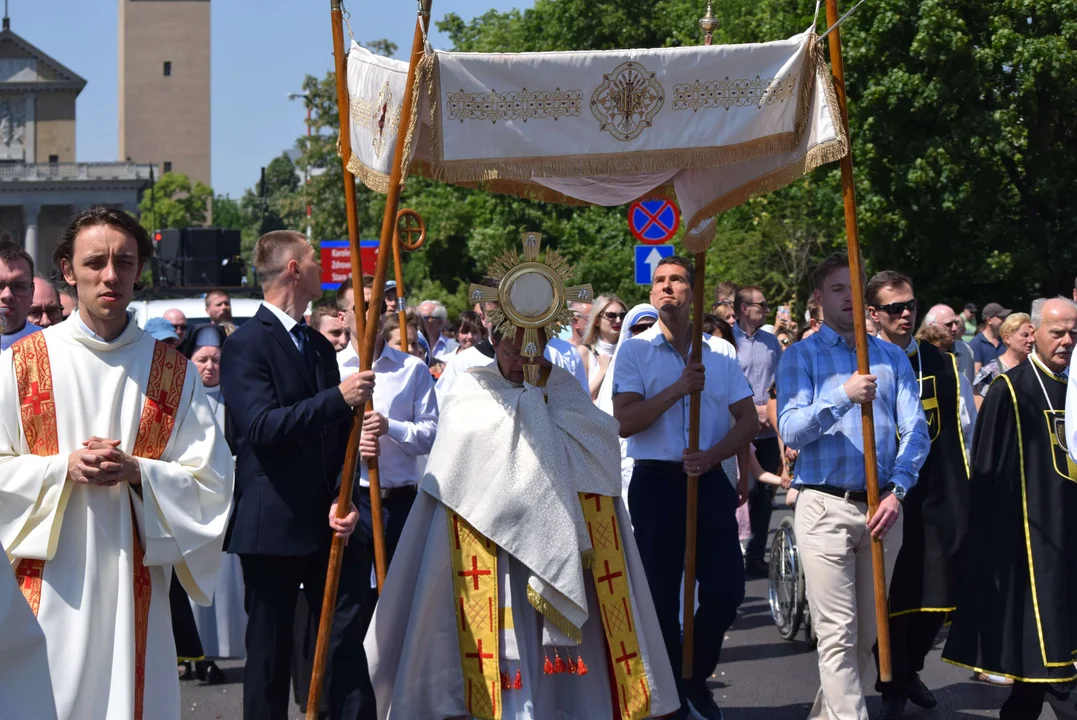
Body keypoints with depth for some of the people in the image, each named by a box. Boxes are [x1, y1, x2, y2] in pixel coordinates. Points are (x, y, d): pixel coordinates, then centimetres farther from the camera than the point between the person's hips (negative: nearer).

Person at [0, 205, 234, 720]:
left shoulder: (173, 372, 5)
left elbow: (211, 480, 3)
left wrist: (138, 472, -13)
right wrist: (64, 468, -13)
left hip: (134, 577, 1)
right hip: (48, 579, -1)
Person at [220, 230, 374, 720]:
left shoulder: (321, 347, 15)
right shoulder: (247, 344, -8)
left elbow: (339, 433, 14)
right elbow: (261, 425, -21)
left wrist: (344, 499, -1)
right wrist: (338, 398, -24)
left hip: (327, 519, 6)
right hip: (273, 525, -6)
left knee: (346, 639, 5)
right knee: (270, 649, 4)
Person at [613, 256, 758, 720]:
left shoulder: (719, 354, 7)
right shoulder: (635, 351, 0)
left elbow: (749, 420, 4)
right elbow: (624, 422, -10)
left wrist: (713, 456, -12)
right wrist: (679, 389, -19)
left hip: (709, 479, 2)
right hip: (656, 481, -2)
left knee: (726, 589, -2)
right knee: (661, 594, 5)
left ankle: (696, 677, 23)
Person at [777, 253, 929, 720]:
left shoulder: (892, 357, 12)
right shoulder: (800, 356, 3)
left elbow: (915, 431, 4)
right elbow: (790, 430, -9)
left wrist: (896, 492, -11)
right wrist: (843, 396, -23)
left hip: (883, 507, 4)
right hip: (825, 506, -4)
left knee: (867, 633, 11)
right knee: (838, 633, -7)